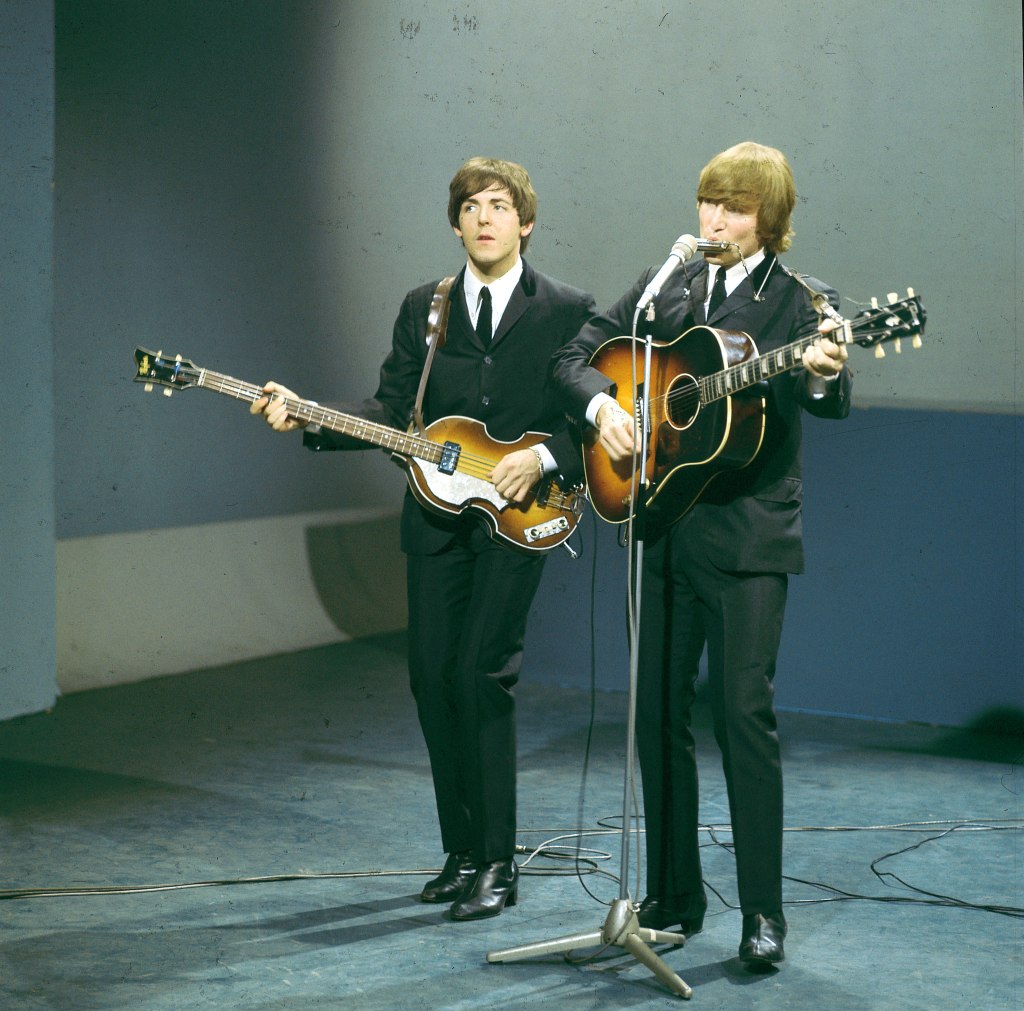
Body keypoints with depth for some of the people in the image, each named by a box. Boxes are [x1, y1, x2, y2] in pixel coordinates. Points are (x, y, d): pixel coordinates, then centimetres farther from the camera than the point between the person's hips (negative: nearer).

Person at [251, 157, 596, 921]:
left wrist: (543, 457, -16)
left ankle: (497, 863, -4)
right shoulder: (422, 309, 11)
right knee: (432, 678, 5)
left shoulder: (568, 311, 0)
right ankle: (462, 851, 18)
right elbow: (392, 410, 7)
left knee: (481, 672, -13)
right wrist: (307, 418, -6)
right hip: (437, 518, 5)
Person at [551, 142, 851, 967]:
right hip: (663, 529, 5)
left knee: (745, 711, -7)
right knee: (659, 713, 8)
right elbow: (577, 356, 12)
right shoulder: (663, 289, 12)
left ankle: (764, 912, 1)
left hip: (749, 535, -4)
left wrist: (824, 376, -40)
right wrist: (603, 403, -8)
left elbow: (831, 403, -17)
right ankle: (675, 894, 20)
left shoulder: (803, 303, -1)